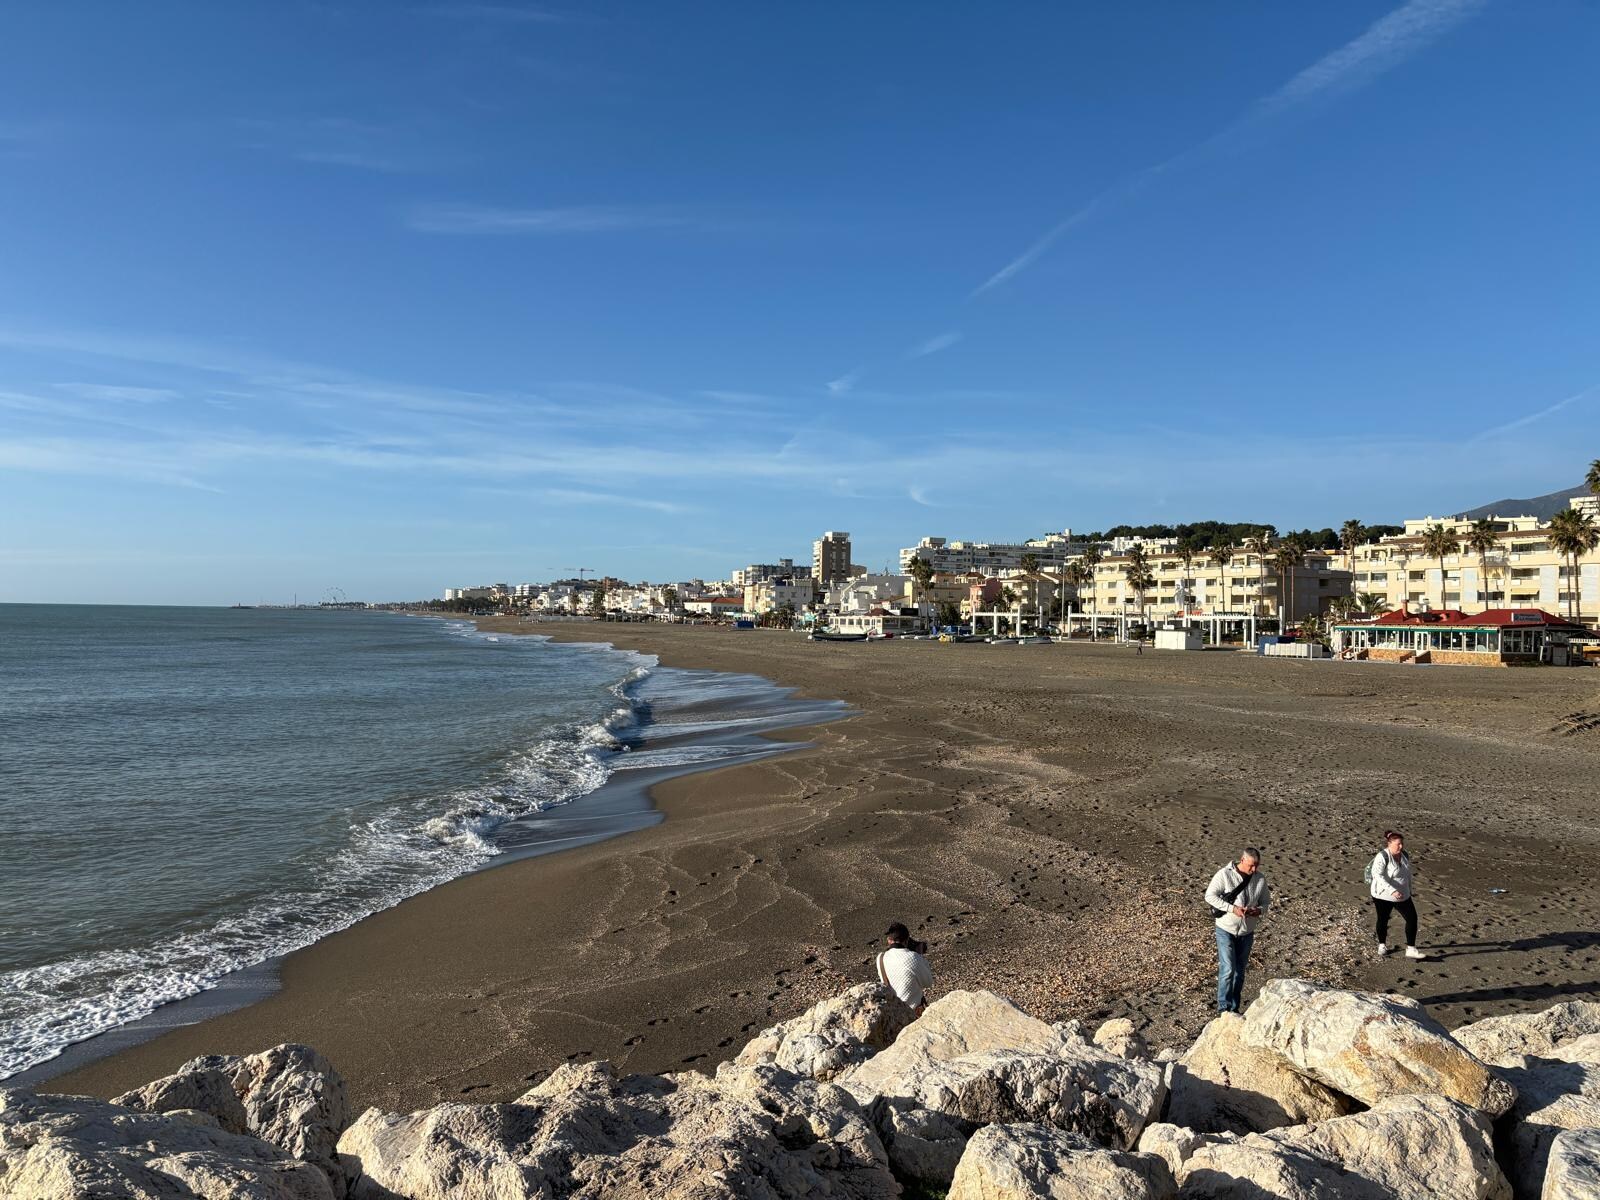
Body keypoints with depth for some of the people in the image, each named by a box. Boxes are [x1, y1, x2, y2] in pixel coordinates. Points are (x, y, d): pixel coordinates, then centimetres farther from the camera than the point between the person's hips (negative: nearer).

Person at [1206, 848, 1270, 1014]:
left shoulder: (1260, 879, -4)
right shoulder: (1224, 874, -16)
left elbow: (1266, 901, 8)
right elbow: (1210, 896, -15)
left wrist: (1259, 910, -15)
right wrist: (1232, 908, -25)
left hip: (1246, 932, 4)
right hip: (1226, 930, -4)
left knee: (1239, 971, 12)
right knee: (1227, 969, -11)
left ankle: (1234, 1009, 24)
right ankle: (1223, 1009, -2)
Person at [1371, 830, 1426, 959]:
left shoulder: (1404, 854, -1)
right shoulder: (1382, 857, -22)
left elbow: (1408, 873, 14)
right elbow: (1377, 875, -31)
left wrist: (1409, 889, 19)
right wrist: (1392, 890, -38)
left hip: (1403, 895, 6)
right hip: (1383, 896, -6)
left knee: (1412, 919, 1)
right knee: (1383, 920, 12)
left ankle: (1411, 949, 11)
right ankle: (1382, 945, 34)